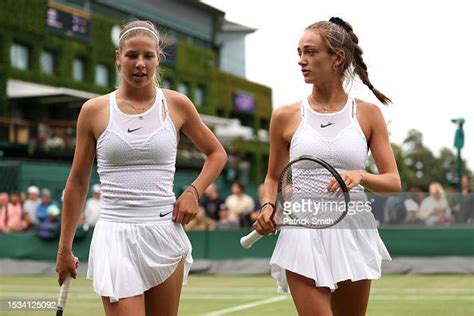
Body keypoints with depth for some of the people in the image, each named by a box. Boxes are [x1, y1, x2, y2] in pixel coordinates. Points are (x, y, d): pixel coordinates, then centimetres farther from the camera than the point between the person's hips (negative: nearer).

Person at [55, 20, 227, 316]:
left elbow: (217, 153, 18)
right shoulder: (95, 110, 3)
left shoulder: (176, 104, 4)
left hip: (164, 233, 2)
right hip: (116, 236, -1)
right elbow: (78, 182, 9)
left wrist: (193, 192, 1)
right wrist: (65, 248, 11)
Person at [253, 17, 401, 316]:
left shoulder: (368, 114, 3)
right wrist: (268, 206, -4)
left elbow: (394, 182, 1)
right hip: (303, 234, -1)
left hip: (353, 233, 1)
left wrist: (361, 176, -19)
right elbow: (273, 177, 16)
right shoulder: (286, 116, 3)